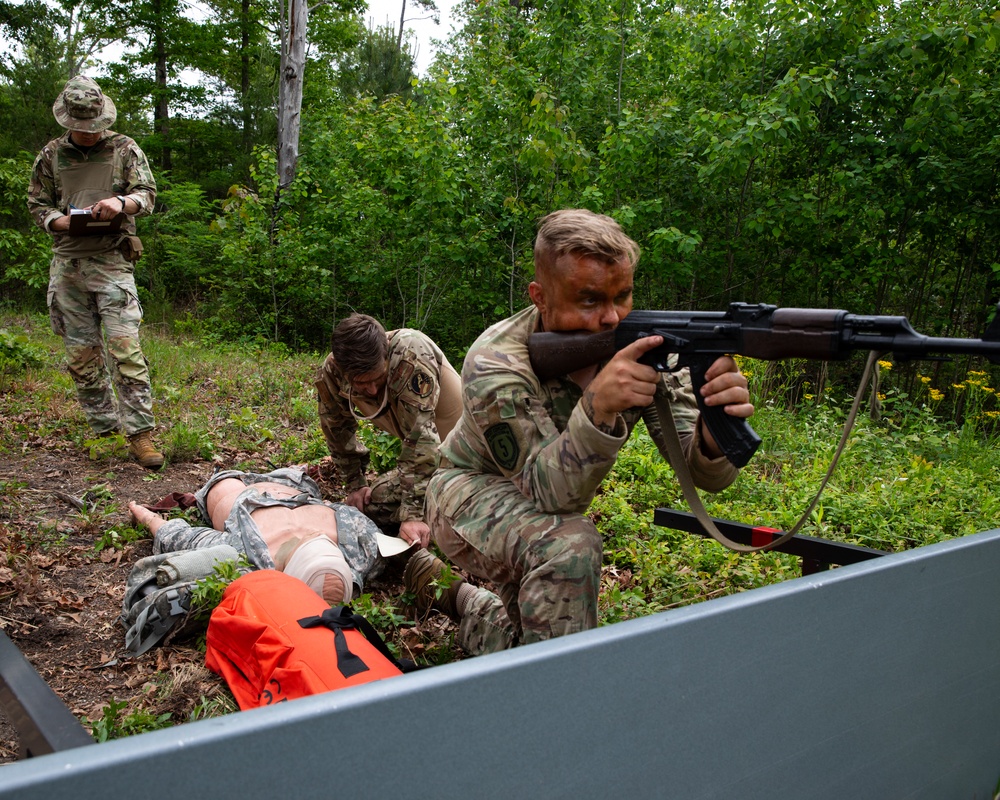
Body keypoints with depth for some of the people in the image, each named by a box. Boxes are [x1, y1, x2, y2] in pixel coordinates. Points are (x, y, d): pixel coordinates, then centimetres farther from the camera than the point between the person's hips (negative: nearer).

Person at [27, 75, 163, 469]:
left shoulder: (124, 149, 7)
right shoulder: (51, 155, 13)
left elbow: (147, 194, 2)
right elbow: (37, 204, 14)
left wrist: (122, 203, -21)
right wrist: (66, 222, -7)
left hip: (112, 261, -3)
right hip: (66, 263, 3)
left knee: (125, 347, -13)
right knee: (81, 353, 5)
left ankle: (140, 434, -11)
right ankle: (104, 429, 17)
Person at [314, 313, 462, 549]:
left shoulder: (412, 353, -35)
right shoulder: (330, 374, -17)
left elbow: (421, 435, -37)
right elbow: (339, 432, 2)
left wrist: (413, 514, -38)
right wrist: (355, 485, 4)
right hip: (420, 455, 6)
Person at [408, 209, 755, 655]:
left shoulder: (645, 348, -21)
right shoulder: (494, 365, -32)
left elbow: (707, 475, -24)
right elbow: (547, 491, -38)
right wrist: (596, 405, -56)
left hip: (551, 512, 5)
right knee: (570, 546, -35)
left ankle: (449, 590, 38)